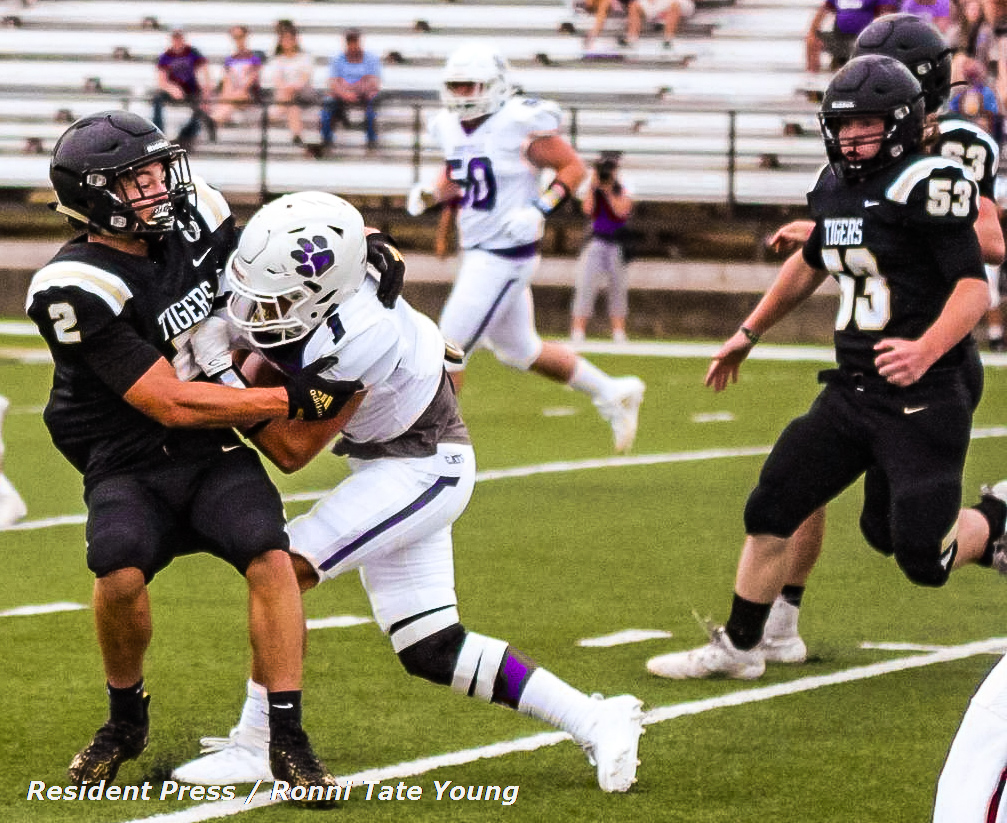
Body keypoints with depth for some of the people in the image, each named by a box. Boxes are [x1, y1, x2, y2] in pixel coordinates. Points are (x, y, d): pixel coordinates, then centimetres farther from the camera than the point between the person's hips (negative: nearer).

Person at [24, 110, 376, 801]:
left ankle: (286, 740, -16)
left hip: (218, 455, 4)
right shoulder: (77, 290, -18)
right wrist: (291, 399, -18)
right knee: (121, 572, -30)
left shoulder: (193, 216, 1)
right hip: (132, 468, -4)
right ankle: (126, 721, -1)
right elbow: (171, 405, -20)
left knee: (270, 555, -23)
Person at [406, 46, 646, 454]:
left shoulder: (519, 124, -16)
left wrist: (540, 208, -21)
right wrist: (431, 193, 1)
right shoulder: (451, 128, 6)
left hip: (506, 254, -9)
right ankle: (611, 393, 34)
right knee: (520, 350, 19)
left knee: (452, 345, -8)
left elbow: (573, 167, -9)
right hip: (477, 251, 9)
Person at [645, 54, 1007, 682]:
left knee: (922, 555, -8)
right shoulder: (835, 188, 9)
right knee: (770, 511, 6)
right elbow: (810, 265, 28)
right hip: (852, 391, 7)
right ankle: (738, 648, 20)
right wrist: (748, 335, 34)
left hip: (924, 395, -7)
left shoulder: (927, 186, -15)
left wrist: (927, 350, -36)